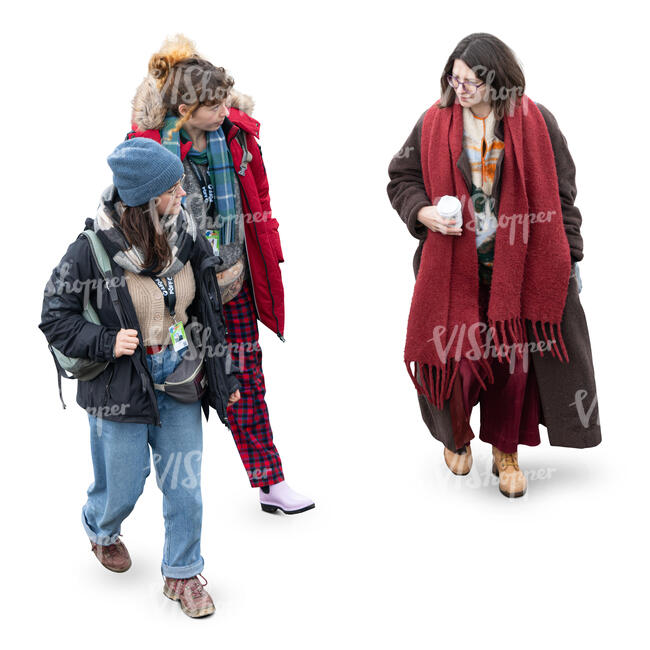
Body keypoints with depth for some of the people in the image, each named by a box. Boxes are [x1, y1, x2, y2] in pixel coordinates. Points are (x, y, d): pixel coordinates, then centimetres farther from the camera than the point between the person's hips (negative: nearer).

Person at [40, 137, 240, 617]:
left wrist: (224, 379, 12)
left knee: (184, 486, 5)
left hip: (179, 382, 3)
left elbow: (209, 312, 8)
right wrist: (106, 343, -21)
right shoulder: (92, 250, -17)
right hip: (120, 389, -3)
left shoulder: (188, 239, -3)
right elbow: (55, 318, -7)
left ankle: (183, 574, 27)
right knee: (123, 488, 12)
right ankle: (101, 529, 48)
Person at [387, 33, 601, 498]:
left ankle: (506, 451, 26)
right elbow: (401, 179, 9)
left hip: (518, 265, 0)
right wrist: (423, 213, -12)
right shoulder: (434, 124, -1)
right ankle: (456, 435, 32)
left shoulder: (535, 123, -2)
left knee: (513, 357, 5)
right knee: (456, 356, 2)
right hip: (454, 266, 0)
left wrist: (570, 257, 3)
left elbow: (560, 194, 3)